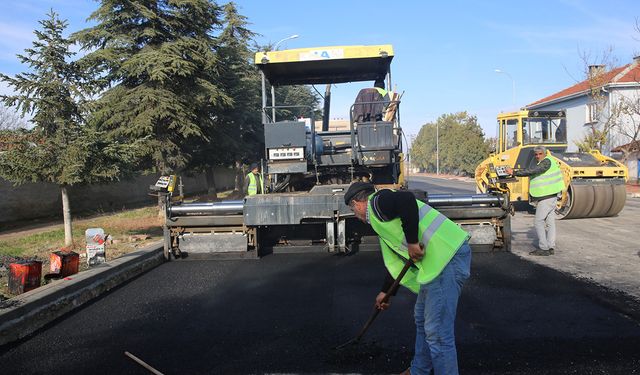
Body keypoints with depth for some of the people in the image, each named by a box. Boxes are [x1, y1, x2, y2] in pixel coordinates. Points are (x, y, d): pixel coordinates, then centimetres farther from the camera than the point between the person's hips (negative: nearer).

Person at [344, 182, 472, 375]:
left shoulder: (377, 202, -4)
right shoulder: (380, 218, 25)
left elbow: (407, 199, -26)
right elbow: (396, 259, 32)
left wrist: (412, 241, -21)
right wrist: (385, 292, 39)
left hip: (447, 257, -11)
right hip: (439, 259, 11)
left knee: (438, 332, -5)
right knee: (422, 318, 24)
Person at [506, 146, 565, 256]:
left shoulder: (547, 161, -14)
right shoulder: (540, 164, 18)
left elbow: (531, 171, -25)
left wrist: (514, 172, -26)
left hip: (547, 197, -10)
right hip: (548, 197, 10)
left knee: (538, 221, -9)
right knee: (549, 222, 10)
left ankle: (543, 248, -8)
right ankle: (551, 247, 14)